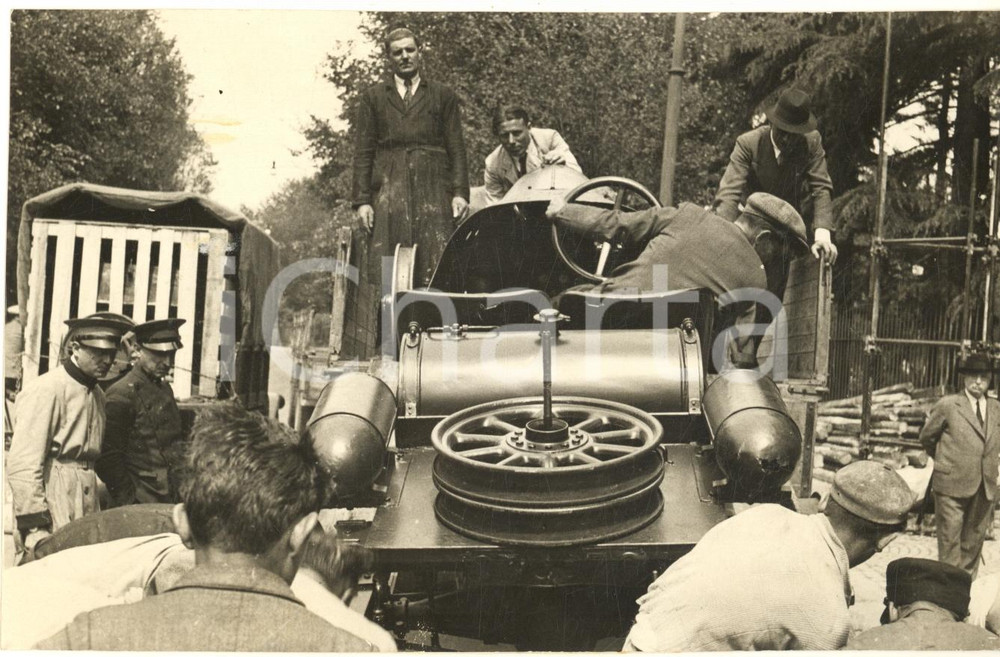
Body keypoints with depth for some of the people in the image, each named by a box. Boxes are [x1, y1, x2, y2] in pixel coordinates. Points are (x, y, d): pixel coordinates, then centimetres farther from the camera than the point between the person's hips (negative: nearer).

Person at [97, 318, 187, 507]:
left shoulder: (165, 389, 13)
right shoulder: (121, 394, -11)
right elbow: (108, 456, -13)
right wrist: (128, 498, -12)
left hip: (171, 499, 7)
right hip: (141, 503, -7)